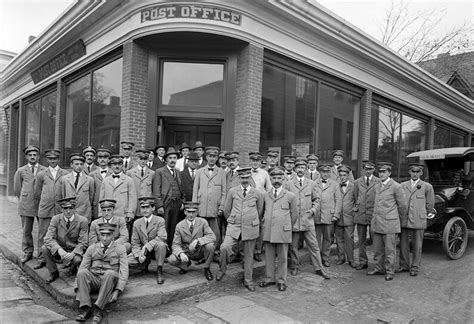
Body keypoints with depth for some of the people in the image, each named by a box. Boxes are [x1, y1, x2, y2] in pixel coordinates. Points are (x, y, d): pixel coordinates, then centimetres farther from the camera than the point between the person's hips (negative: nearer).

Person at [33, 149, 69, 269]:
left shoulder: (65, 174, 7)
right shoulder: (41, 174, 11)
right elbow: (37, 194, 17)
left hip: (61, 209, -1)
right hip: (45, 210, 1)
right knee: (42, 235, 3)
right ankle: (42, 259, 12)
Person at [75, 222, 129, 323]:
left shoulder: (120, 249, 5)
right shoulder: (91, 248, 14)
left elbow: (124, 271, -4)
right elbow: (82, 268, 6)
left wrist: (117, 291, -17)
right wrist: (78, 288, -10)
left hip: (110, 280, -2)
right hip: (93, 279, 3)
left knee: (110, 273, -35)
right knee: (83, 272, -28)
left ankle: (97, 309, -29)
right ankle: (86, 309, -27)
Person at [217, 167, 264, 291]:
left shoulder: (258, 194, 5)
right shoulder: (232, 192, 6)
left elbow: (260, 212, 15)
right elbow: (227, 210, 15)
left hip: (250, 228, 0)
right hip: (234, 227, 0)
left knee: (249, 255, 6)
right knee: (225, 247, -19)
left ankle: (248, 281, 23)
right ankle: (222, 269, 9)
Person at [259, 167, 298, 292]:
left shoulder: (290, 196, 0)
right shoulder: (266, 196, 10)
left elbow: (294, 214, 8)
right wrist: (265, 224, 12)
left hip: (283, 232, -3)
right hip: (267, 231, 3)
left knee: (282, 258, 5)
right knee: (269, 256, 11)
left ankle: (281, 281, 19)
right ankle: (269, 278, 25)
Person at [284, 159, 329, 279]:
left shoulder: (311, 184, 7)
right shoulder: (288, 184, 3)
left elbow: (317, 199, 12)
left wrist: (313, 209, -3)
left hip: (308, 219, 1)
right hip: (293, 220, -1)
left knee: (314, 245, 4)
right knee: (293, 246, 8)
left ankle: (319, 268, 15)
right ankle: (294, 267, 24)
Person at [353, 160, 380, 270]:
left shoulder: (378, 182, 0)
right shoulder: (357, 182, 9)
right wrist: (357, 207, 10)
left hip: (373, 214, -3)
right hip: (360, 215, 3)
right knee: (361, 241, 9)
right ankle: (363, 262, 19)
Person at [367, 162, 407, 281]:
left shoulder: (396, 187, -8)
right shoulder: (377, 187, 14)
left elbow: (403, 205, -1)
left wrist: (399, 217, 12)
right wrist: (374, 221, 17)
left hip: (390, 223, -6)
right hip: (377, 223, 6)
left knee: (390, 249, 2)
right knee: (377, 248, 13)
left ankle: (389, 271, 14)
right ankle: (379, 268, 25)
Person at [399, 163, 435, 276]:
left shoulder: (427, 187, 1)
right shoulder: (403, 185, 8)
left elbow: (430, 204, 8)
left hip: (418, 220, -2)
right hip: (404, 219, 3)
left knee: (417, 245, 5)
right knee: (403, 244, 8)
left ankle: (415, 267, 18)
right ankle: (404, 265, 22)